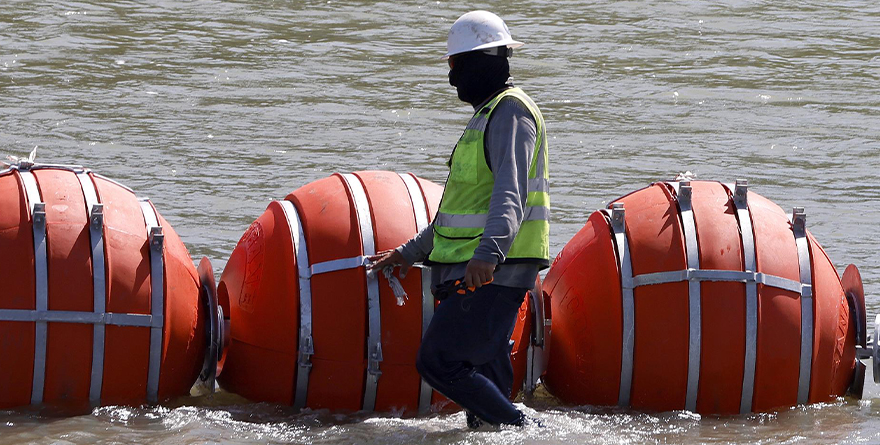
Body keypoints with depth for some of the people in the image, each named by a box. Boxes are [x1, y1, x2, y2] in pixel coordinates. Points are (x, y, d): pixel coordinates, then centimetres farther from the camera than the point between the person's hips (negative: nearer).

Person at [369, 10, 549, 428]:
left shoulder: (510, 112, -11)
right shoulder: (489, 113, 23)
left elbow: (510, 194, -26)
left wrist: (488, 252, -41)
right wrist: (411, 252, 32)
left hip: (495, 272, -10)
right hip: (483, 273, 10)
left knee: (439, 362, -15)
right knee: (484, 375, 8)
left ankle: (522, 430, -14)